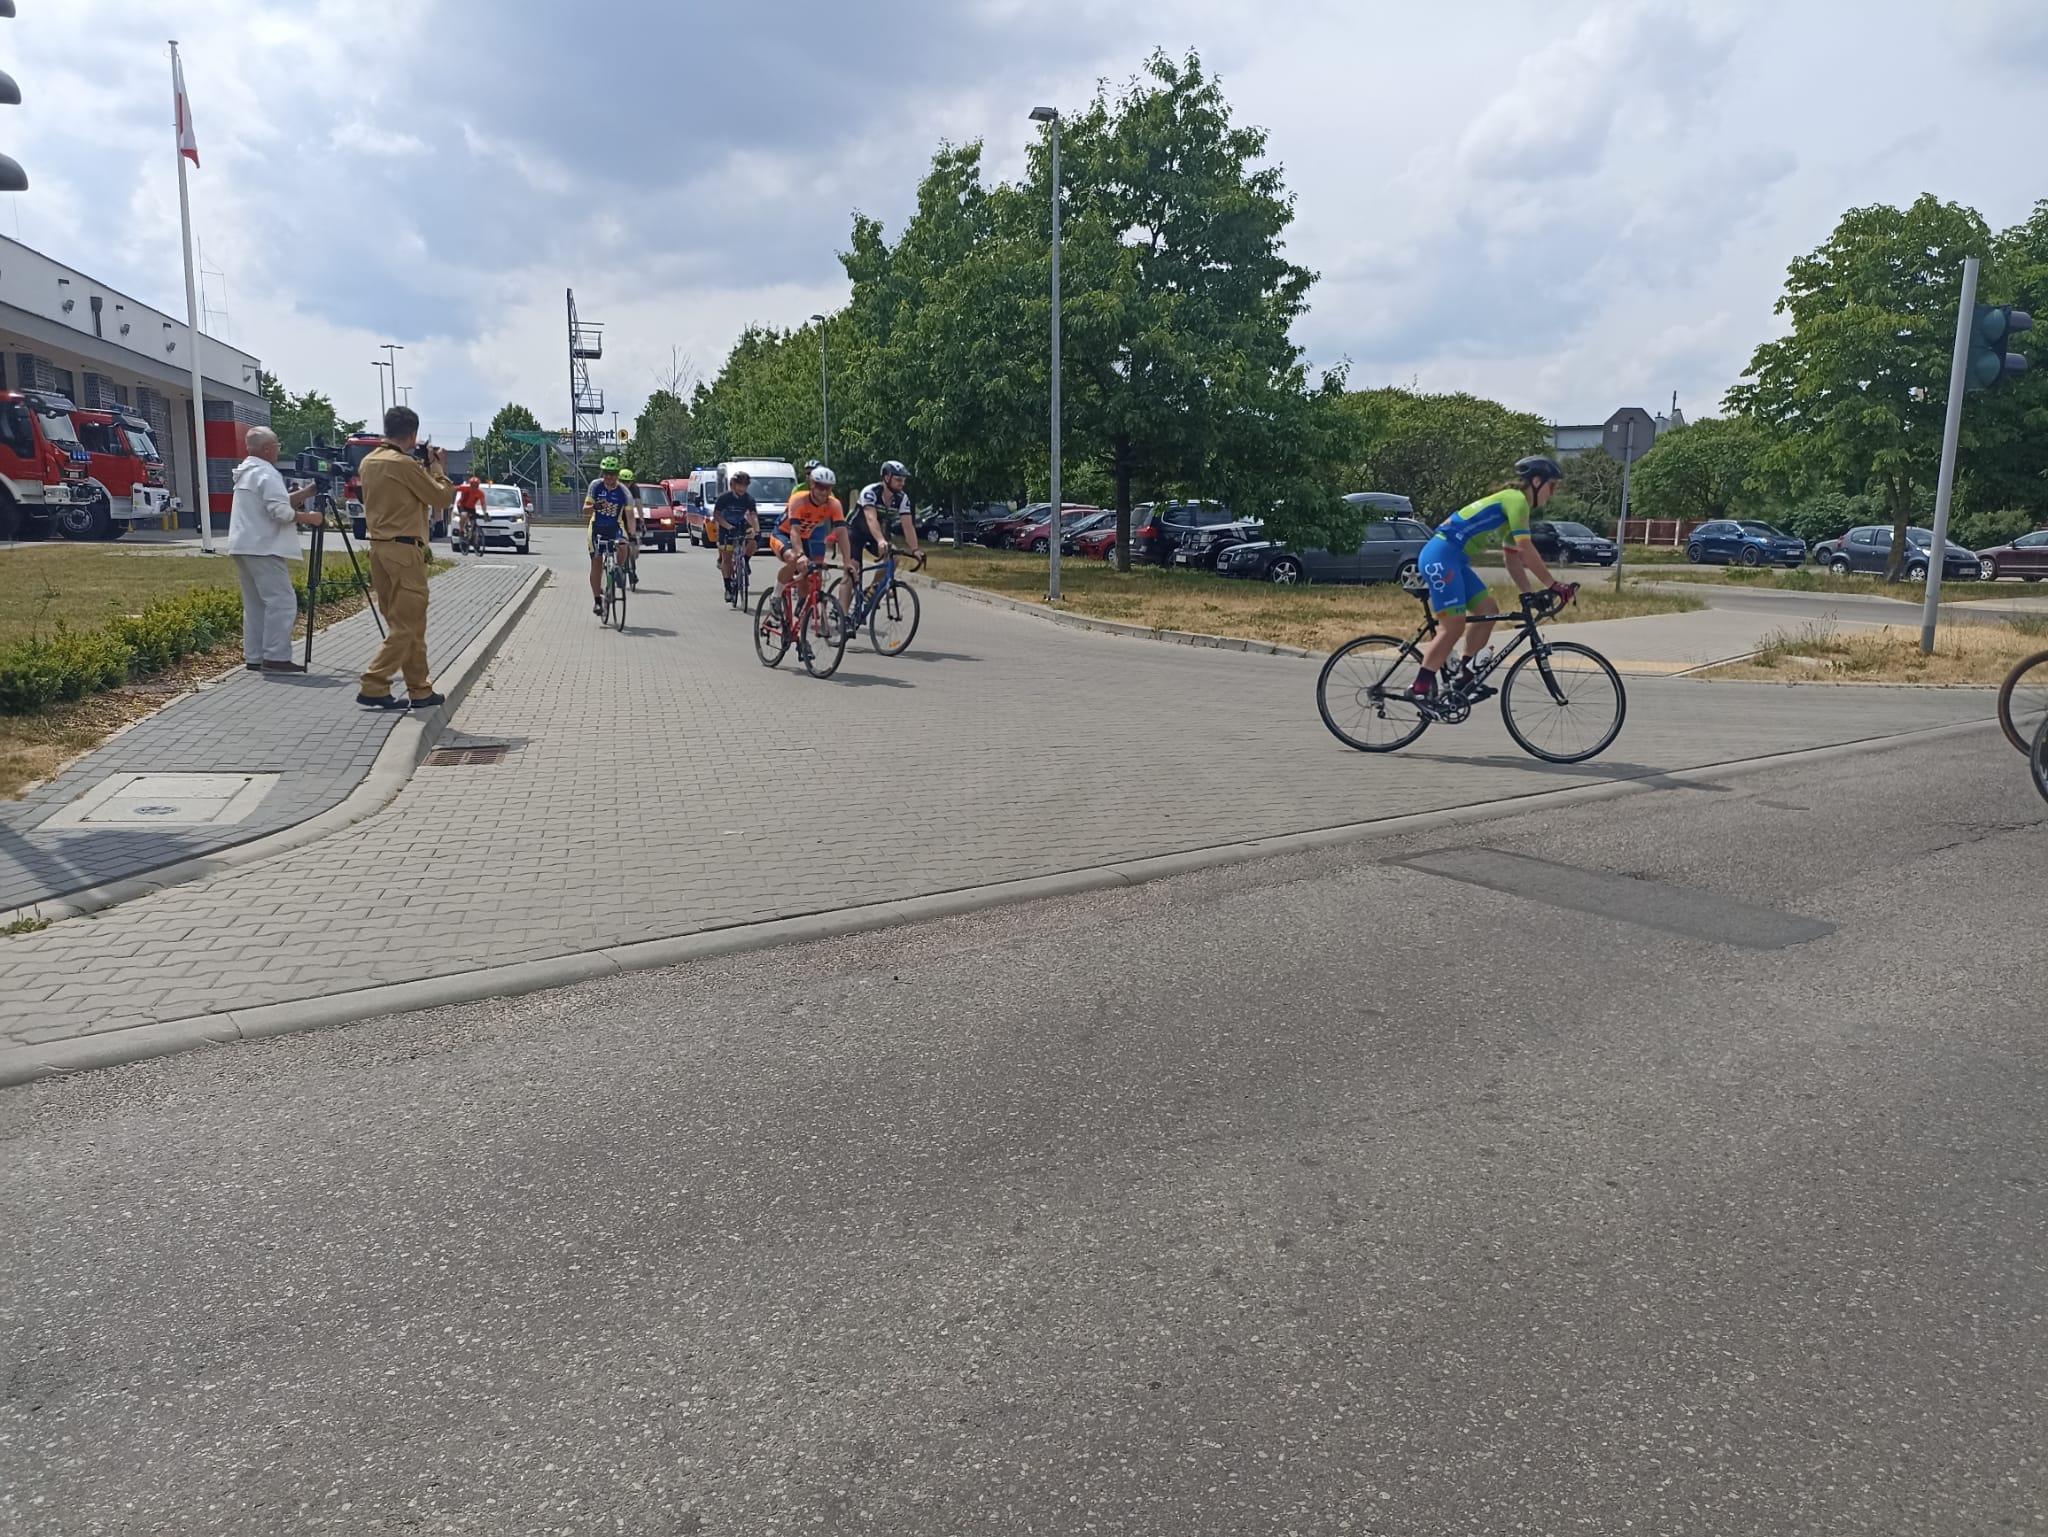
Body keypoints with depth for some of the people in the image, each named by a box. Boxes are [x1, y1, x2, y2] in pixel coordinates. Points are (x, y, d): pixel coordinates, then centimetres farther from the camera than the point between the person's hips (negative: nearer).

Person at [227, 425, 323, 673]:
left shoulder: (246, 472, 20)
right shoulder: (266, 473, -11)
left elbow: (280, 499, 22)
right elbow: (281, 511, -19)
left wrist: (308, 491, 14)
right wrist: (309, 518, -6)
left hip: (243, 547, 10)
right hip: (263, 548, -10)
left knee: (255, 604, 11)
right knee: (282, 601, -10)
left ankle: (254, 657, 11)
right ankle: (276, 657, -15)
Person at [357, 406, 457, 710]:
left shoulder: (369, 462, 12)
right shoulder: (404, 464, -14)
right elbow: (443, 497, -9)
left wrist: (422, 467, 18)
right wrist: (438, 467, 5)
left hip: (378, 546, 9)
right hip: (404, 549, -9)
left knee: (409, 626, 13)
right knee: (406, 625, -4)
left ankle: (420, 690, 16)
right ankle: (373, 687, -8)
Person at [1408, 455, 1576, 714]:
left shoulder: (1513, 505, 21)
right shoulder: (1516, 500, -9)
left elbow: (1512, 559, 23)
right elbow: (1526, 551, -16)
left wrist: (1532, 594, 17)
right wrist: (1554, 586, -13)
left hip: (1453, 559, 10)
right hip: (1441, 556, -10)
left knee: (1489, 610, 9)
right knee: (1454, 625, -13)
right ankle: (1420, 688, -9)